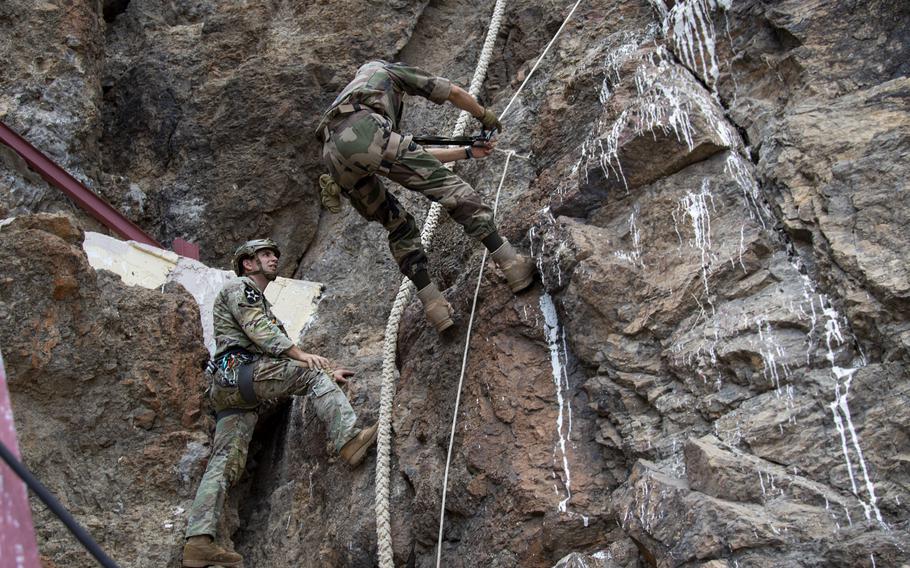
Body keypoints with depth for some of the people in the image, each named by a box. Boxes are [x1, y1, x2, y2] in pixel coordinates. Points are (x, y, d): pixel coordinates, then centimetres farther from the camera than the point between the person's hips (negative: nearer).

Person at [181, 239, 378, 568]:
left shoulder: (264, 305, 36)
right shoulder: (238, 288, 8)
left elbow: (277, 357, 30)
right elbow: (257, 329, -9)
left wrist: (326, 374, 20)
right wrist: (301, 355, -18)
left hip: (229, 393, 9)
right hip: (237, 371, -9)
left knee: (225, 464, -3)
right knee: (312, 375, -14)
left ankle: (198, 541, -11)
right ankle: (348, 440, -28)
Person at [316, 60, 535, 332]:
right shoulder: (386, 70, 33)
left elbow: (417, 156, 43)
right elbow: (454, 92, 29)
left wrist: (468, 152, 48)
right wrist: (485, 115, 47)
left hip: (333, 155, 6)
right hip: (364, 133, -6)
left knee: (399, 227, 18)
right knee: (446, 185, -1)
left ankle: (433, 304, 8)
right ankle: (511, 263, -8)